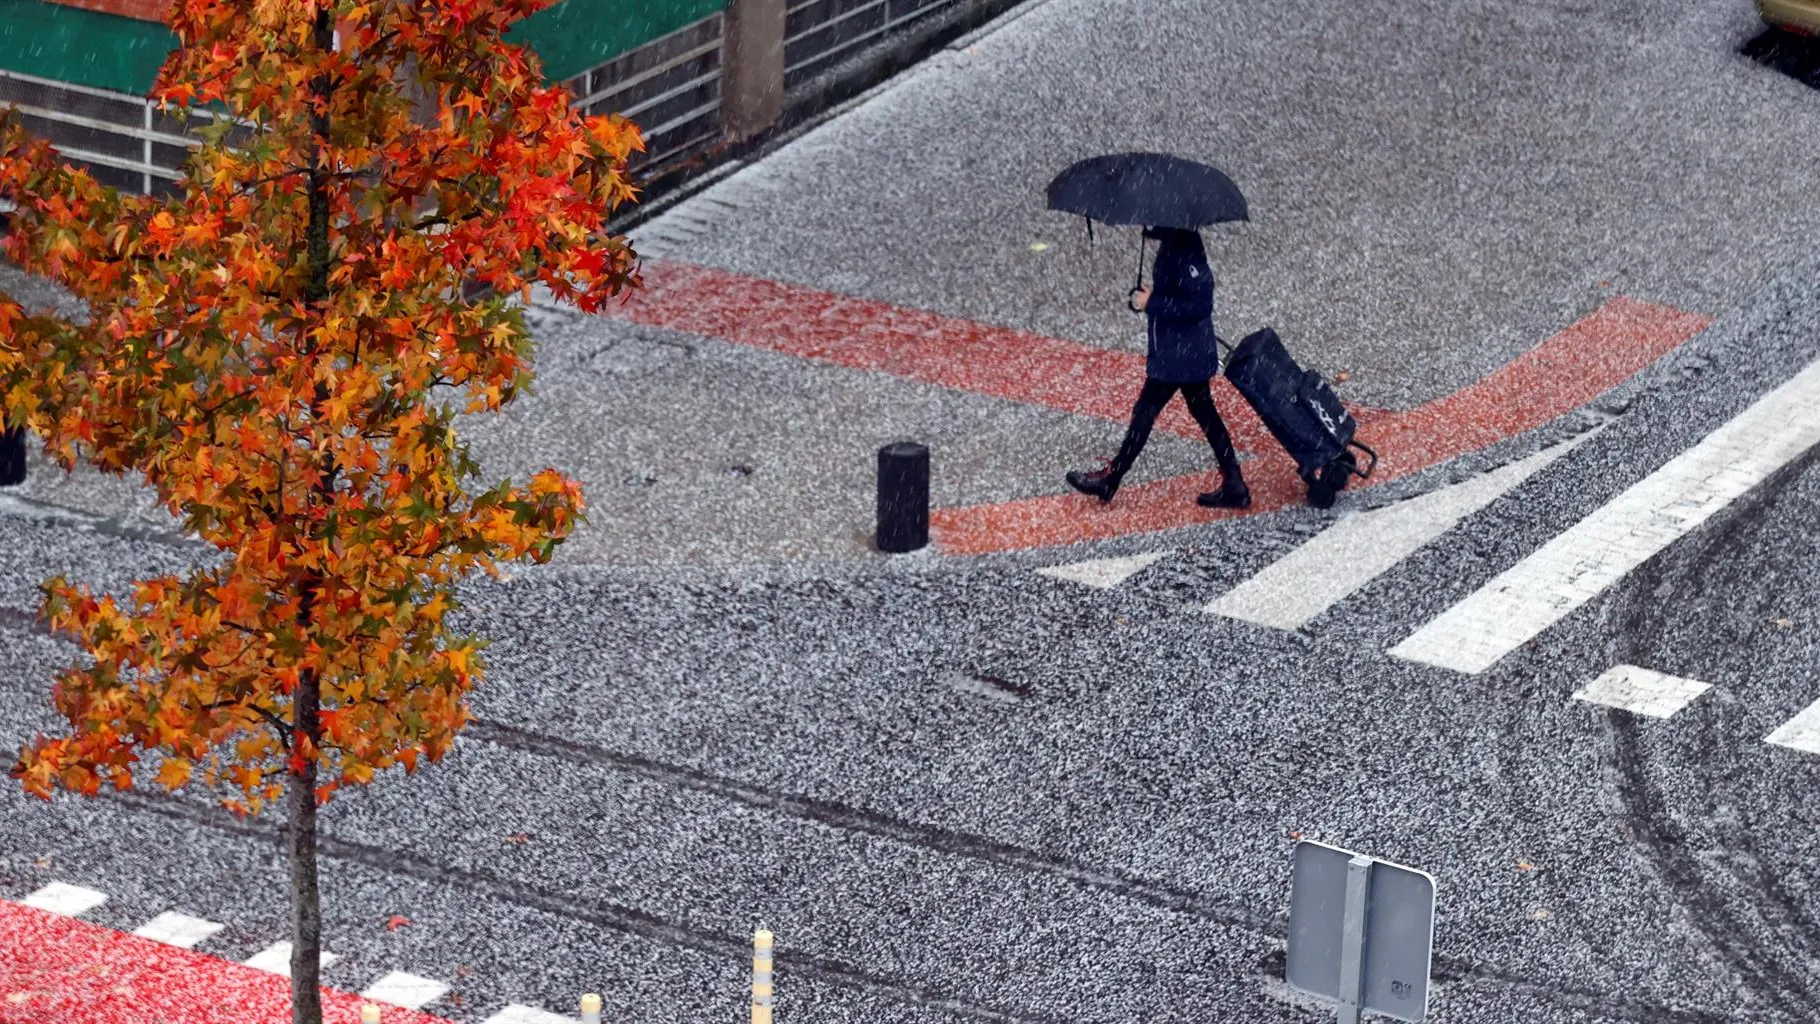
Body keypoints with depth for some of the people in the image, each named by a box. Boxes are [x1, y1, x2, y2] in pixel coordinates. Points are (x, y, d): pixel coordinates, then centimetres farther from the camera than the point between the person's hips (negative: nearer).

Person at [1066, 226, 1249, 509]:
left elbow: (1199, 304, -28)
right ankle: (1234, 485, 18)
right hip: (1192, 353, 9)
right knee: (1204, 413, 15)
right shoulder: (1174, 241, 3)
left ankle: (1109, 481, 16)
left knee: (1145, 411, 3)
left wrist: (1152, 304, -22)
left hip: (1178, 355, -9)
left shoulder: (1184, 250, -25)